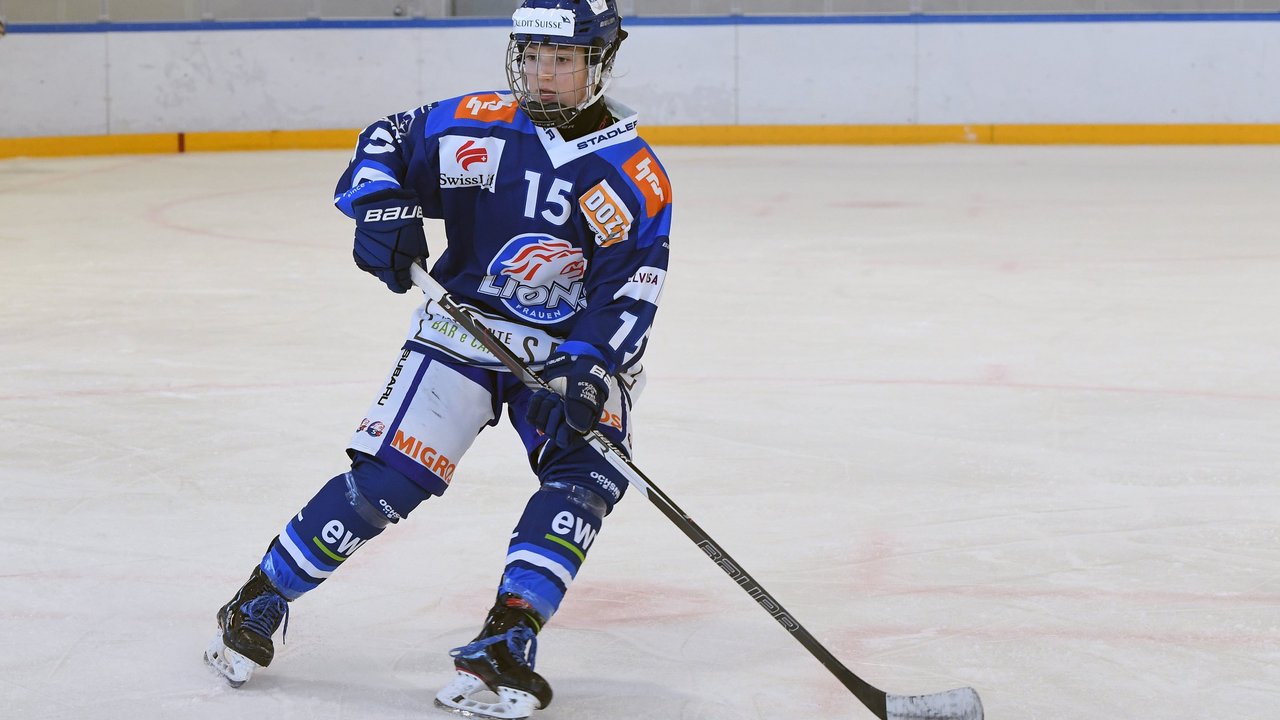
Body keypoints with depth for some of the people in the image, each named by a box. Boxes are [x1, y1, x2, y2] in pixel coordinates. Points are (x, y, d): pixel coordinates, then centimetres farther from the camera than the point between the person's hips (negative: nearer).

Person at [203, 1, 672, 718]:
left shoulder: (635, 177, -12)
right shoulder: (476, 125, -8)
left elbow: (627, 295, -17)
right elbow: (386, 144, 3)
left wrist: (587, 376, -31)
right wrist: (382, 206, -18)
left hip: (575, 351, 0)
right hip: (463, 329, 0)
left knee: (584, 476, -23)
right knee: (388, 474, -10)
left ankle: (503, 645, -24)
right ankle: (261, 600, 6)